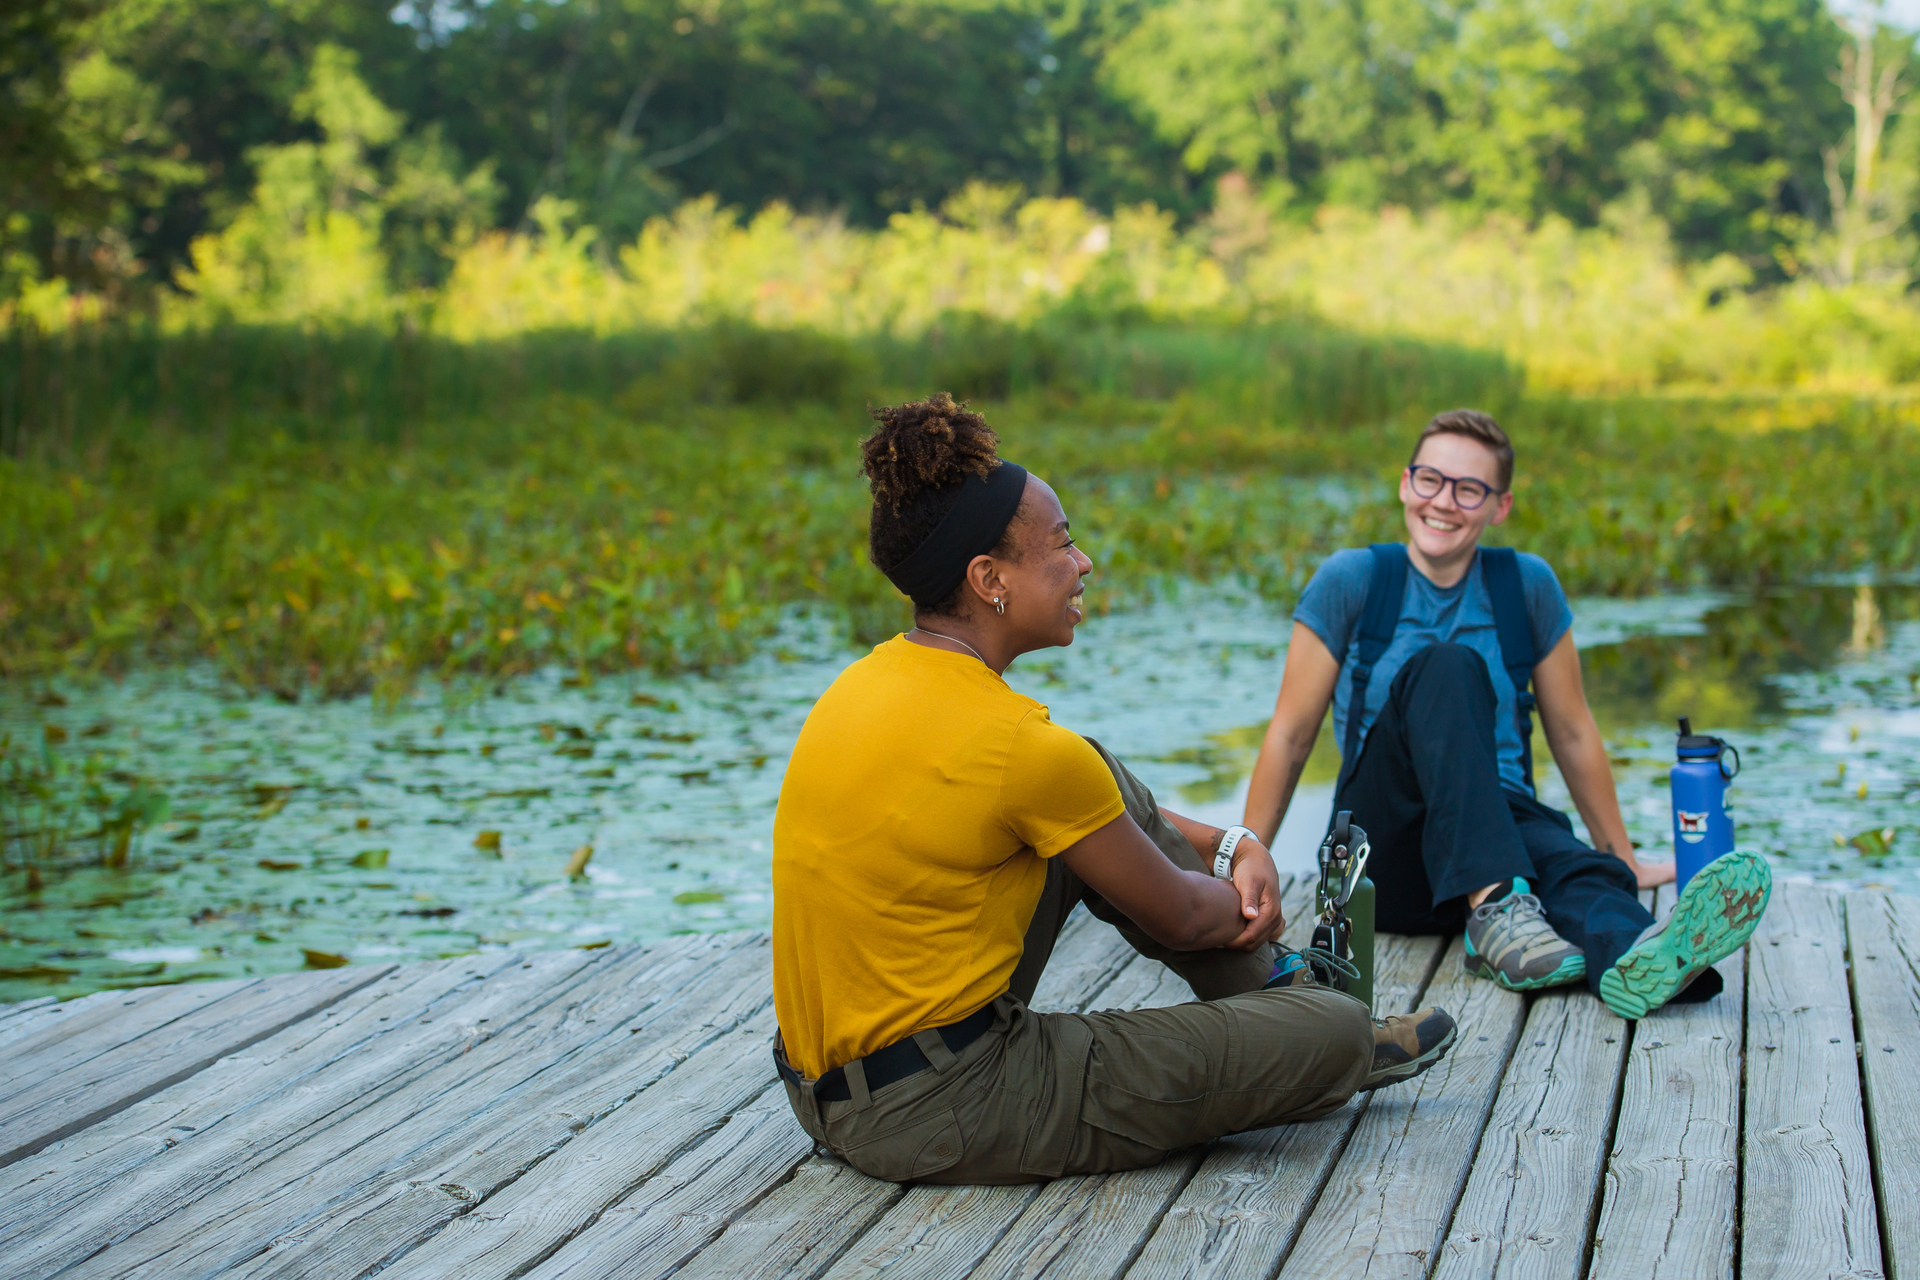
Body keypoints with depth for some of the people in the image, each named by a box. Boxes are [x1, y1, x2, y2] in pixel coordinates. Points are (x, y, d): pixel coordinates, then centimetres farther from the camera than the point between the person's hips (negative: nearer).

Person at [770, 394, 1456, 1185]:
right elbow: (1178, 918, -6)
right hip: (944, 1115, -9)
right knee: (1336, 1033, -3)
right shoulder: (1019, 747, -22)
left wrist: (1233, 848, 18)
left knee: (1101, 794, 19)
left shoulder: (873, 678, 6)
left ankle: (1272, 991, 30)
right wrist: (1245, 910, 16)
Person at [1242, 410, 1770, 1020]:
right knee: (1446, 665, -29)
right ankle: (1494, 910, -47)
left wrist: (1624, 859, 19)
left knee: (1575, 863, -35)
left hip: (1504, 824, 2)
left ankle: (1635, 956, -71)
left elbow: (1572, 733, 16)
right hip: (1384, 849, -2)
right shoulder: (1352, 580, 2)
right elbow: (1291, 733, 4)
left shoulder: (1527, 585, 8)